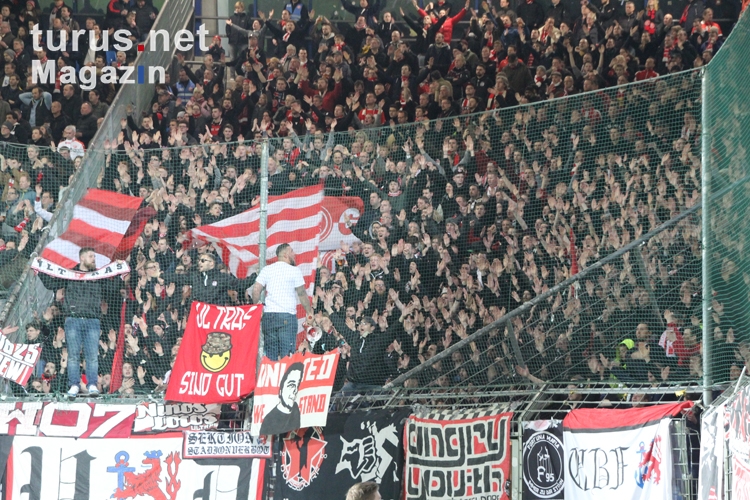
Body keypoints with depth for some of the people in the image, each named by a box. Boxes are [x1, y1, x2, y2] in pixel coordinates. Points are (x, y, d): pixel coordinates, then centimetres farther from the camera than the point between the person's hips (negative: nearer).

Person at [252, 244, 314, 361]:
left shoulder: (266, 270, 10)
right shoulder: (294, 270, -1)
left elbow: (256, 290, 3)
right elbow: (302, 294, 0)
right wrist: (309, 312, 8)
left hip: (268, 315, 4)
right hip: (287, 316, -4)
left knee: (270, 355, 7)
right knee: (287, 355, -5)